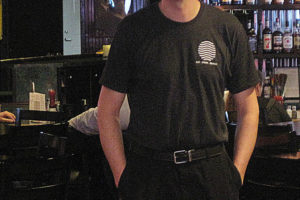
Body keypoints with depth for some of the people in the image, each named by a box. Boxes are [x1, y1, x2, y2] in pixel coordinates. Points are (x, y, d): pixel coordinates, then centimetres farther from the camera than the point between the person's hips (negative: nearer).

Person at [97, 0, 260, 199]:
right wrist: (122, 177, -4)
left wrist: (237, 174, -2)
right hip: (146, 171, 0)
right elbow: (107, 111, 1)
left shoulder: (228, 27, 0)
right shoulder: (132, 28, -2)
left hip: (211, 169, 1)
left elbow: (249, 109, 5)